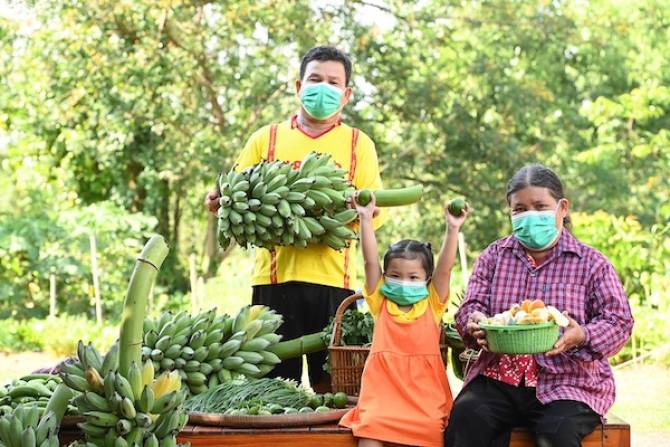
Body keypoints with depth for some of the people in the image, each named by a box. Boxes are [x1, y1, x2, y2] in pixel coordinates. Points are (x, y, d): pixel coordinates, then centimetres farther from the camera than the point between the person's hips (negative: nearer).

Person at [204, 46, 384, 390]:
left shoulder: (358, 144, 14)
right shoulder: (267, 138, 15)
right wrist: (218, 201, -9)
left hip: (333, 279, 0)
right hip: (274, 275, 1)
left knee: (331, 384, -1)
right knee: (274, 379, 0)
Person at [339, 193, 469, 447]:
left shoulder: (432, 305, 7)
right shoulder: (381, 303, 8)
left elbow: (445, 267, -3)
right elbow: (370, 261, 1)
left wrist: (452, 229, -13)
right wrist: (366, 219, -5)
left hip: (424, 395, 0)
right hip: (383, 391, 0)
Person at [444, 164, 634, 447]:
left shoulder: (592, 263, 6)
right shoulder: (494, 256, 15)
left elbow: (620, 321, -1)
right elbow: (470, 306, 10)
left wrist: (582, 337, -23)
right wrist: (474, 325, -16)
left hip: (568, 382, -2)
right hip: (498, 378, 3)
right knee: (464, 418, -27)